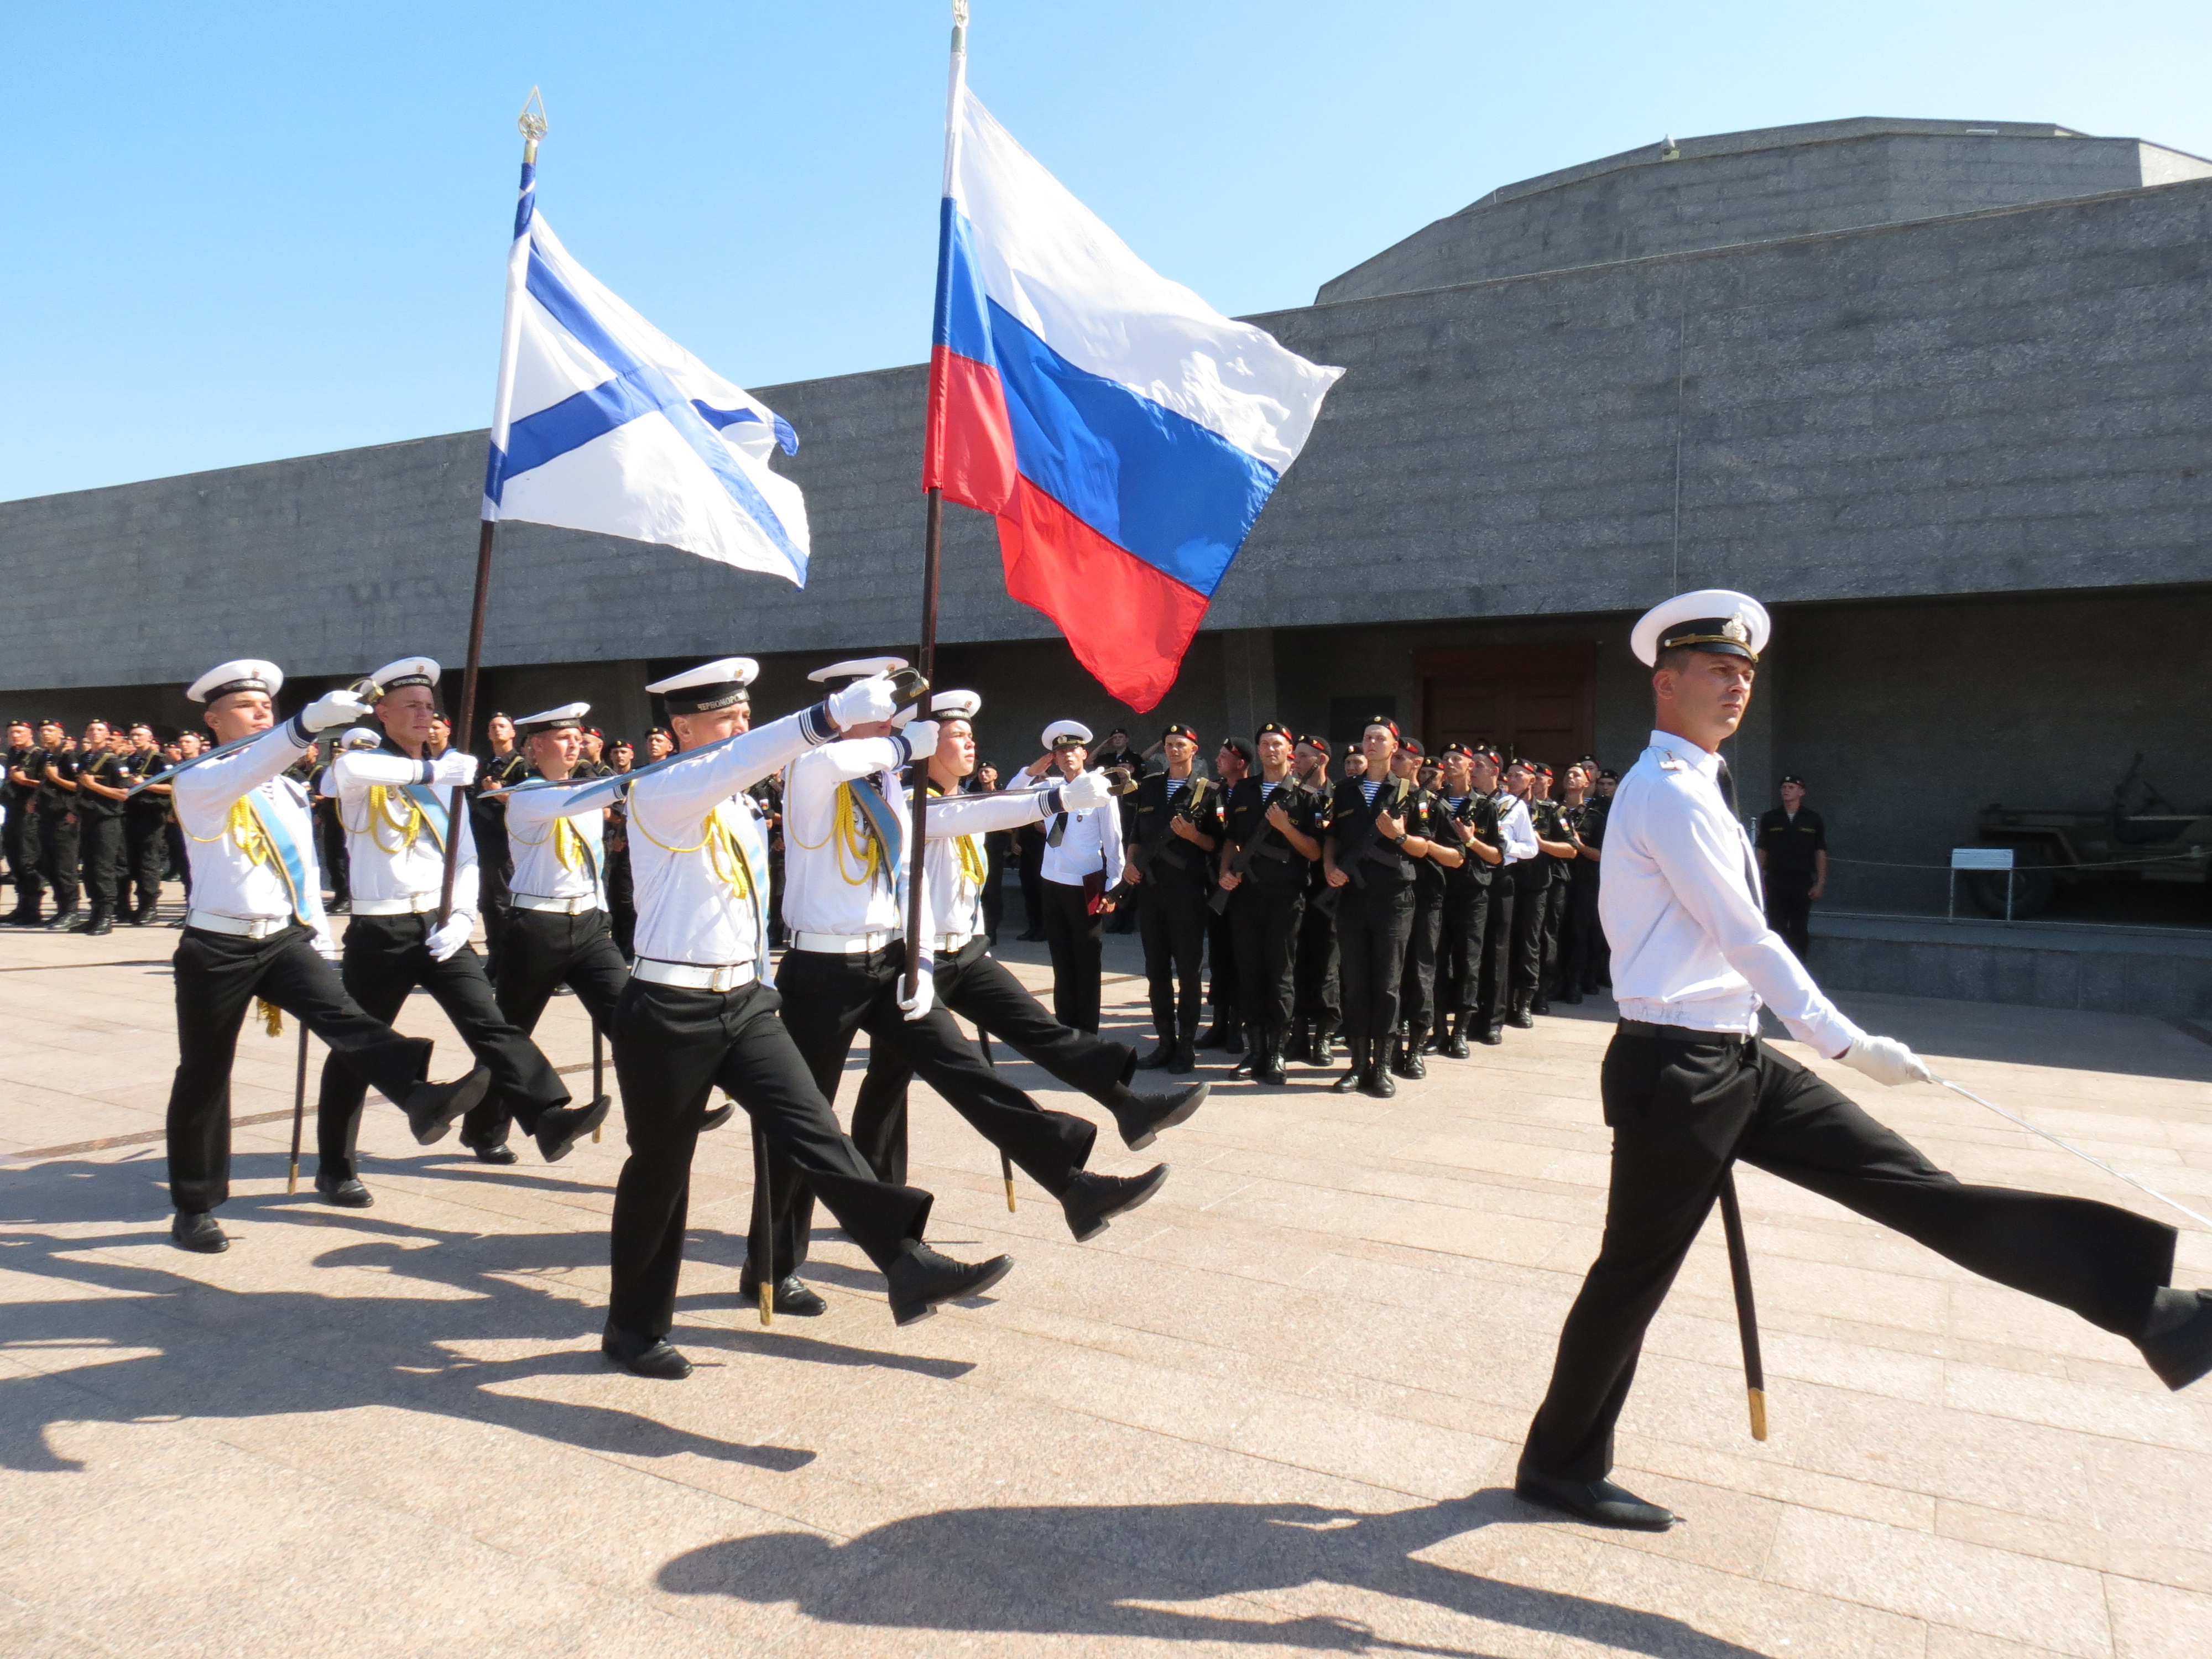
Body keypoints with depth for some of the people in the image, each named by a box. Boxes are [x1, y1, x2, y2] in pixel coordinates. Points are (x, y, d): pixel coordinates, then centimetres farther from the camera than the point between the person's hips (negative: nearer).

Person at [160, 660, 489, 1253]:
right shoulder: (197, 783, -6)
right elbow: (244, 773, -31)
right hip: (217, 948, -4)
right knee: (204, 1074, 6)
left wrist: (322, 944, 15)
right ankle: (194, 1208, 20)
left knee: (341, 1014, -22)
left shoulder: (288, 789, 15)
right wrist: (310, 721, -48)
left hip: (285, 939, 4)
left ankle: (421, 1100, -44)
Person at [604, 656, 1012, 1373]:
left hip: (744, 1000, 7)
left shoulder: (741, 804, 12)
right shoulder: (658, 795, -15)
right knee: (660, 1167, 6)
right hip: (668, 1011, -6)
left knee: (814, 1131, -3)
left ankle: (909, 1266, -8)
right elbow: (739, 762, -34)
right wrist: (834, 714, -46)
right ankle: (634, 1327, 24)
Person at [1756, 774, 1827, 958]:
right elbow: (1762, 851, 7)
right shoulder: (1770, 819, 5)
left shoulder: (1813, 819, 3)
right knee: (1776, 928, 2)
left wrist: (1821, 883, -2)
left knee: (1800, 929, 5)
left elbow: (1821, 853, 4)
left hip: (1803, 881, 0)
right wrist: (1759, 880, 1)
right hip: (1775, 880, 1)